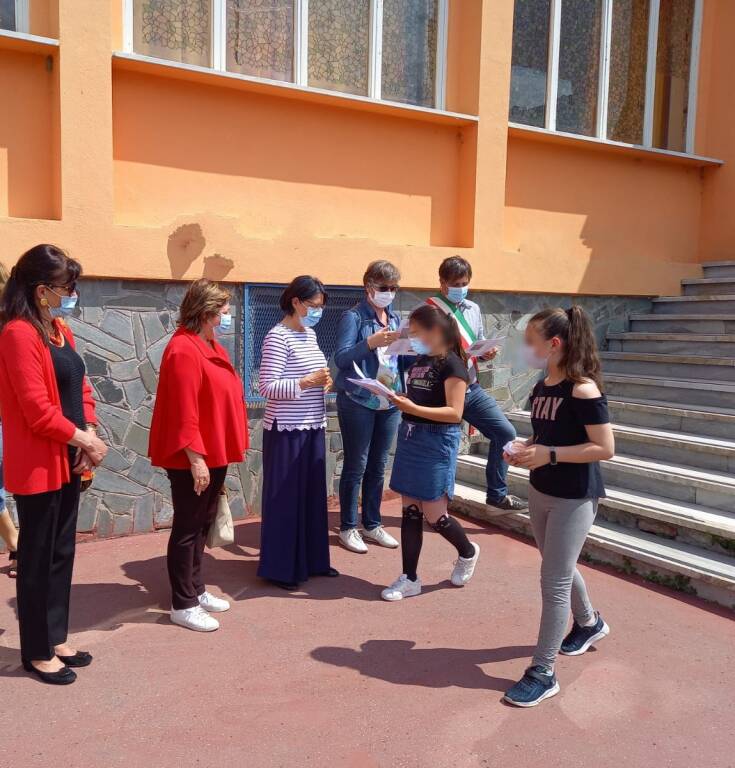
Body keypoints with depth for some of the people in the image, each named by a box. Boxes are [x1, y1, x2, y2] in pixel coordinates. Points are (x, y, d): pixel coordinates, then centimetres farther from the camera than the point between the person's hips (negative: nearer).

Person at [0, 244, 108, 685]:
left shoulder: (62, 330, 11)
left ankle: (56, 638, 30)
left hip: (67, 460, 9)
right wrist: (85, 440, -12)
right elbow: (37, 410, -22)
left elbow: (80, 389, 12)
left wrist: (88, 436, -3)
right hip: (37, 466, -8)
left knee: (62, 552, 16)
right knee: (38, 558, 4)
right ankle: (37, 653, 19)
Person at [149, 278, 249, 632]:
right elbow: (183, 412, -24)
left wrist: (224, 450, 20)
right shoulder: (184, 350, -19)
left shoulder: (211, 346, 12)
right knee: (187, 528, 1)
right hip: (192, 459, -10)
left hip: (214, 453, 10)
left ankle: (196, 590, 31)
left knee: (202, 524, 18)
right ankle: (183, 605, 13)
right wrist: (195, 458, -24)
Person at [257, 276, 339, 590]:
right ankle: (281, 569, 14)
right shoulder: (278, 337, -14)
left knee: (312, 494, 14)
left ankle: (312, 560, 28)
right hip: (286, 430, -8)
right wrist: (309, 382, -23)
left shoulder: (310, 334, 12)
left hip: (313, 427, 8)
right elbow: (267, 387, -18)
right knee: (285, 497, 2)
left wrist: (323, 381, 3)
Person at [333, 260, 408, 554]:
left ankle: (372, 524, 25)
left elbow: (402, 362, 12)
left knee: (378, 466, 13)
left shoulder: (396, 318, 12)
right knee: (356, 466, 2)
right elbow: (341, 358, -17)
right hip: (358, 402, -6)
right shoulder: (353, 317, -7)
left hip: (390, 403, 6)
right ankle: (348, 527, 15)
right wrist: (371, 342, -29)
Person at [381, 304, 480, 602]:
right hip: (410, 438, 7)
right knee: (410, 511, 9)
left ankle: (467, 552, 30)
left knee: (434, 515, 0)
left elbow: (454, 413, -18)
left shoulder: (452, 364, -12)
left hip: (437, 443, -7)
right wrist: (397, 399, 0)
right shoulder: (419, 361, 12)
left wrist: (412, 408, -25)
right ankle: (410, 578, 18)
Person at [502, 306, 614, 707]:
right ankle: (589, 623, 50)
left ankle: (542, 673, 9)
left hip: (574, 498, -8)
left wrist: (548, 454, -25)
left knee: (554, 581, -3)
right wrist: (524, 447, -3)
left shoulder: (583, 390, -20)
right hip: (540, 491, 8)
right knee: (559, 570, 23)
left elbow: (605, 448, -21)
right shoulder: (541, 388, 4)